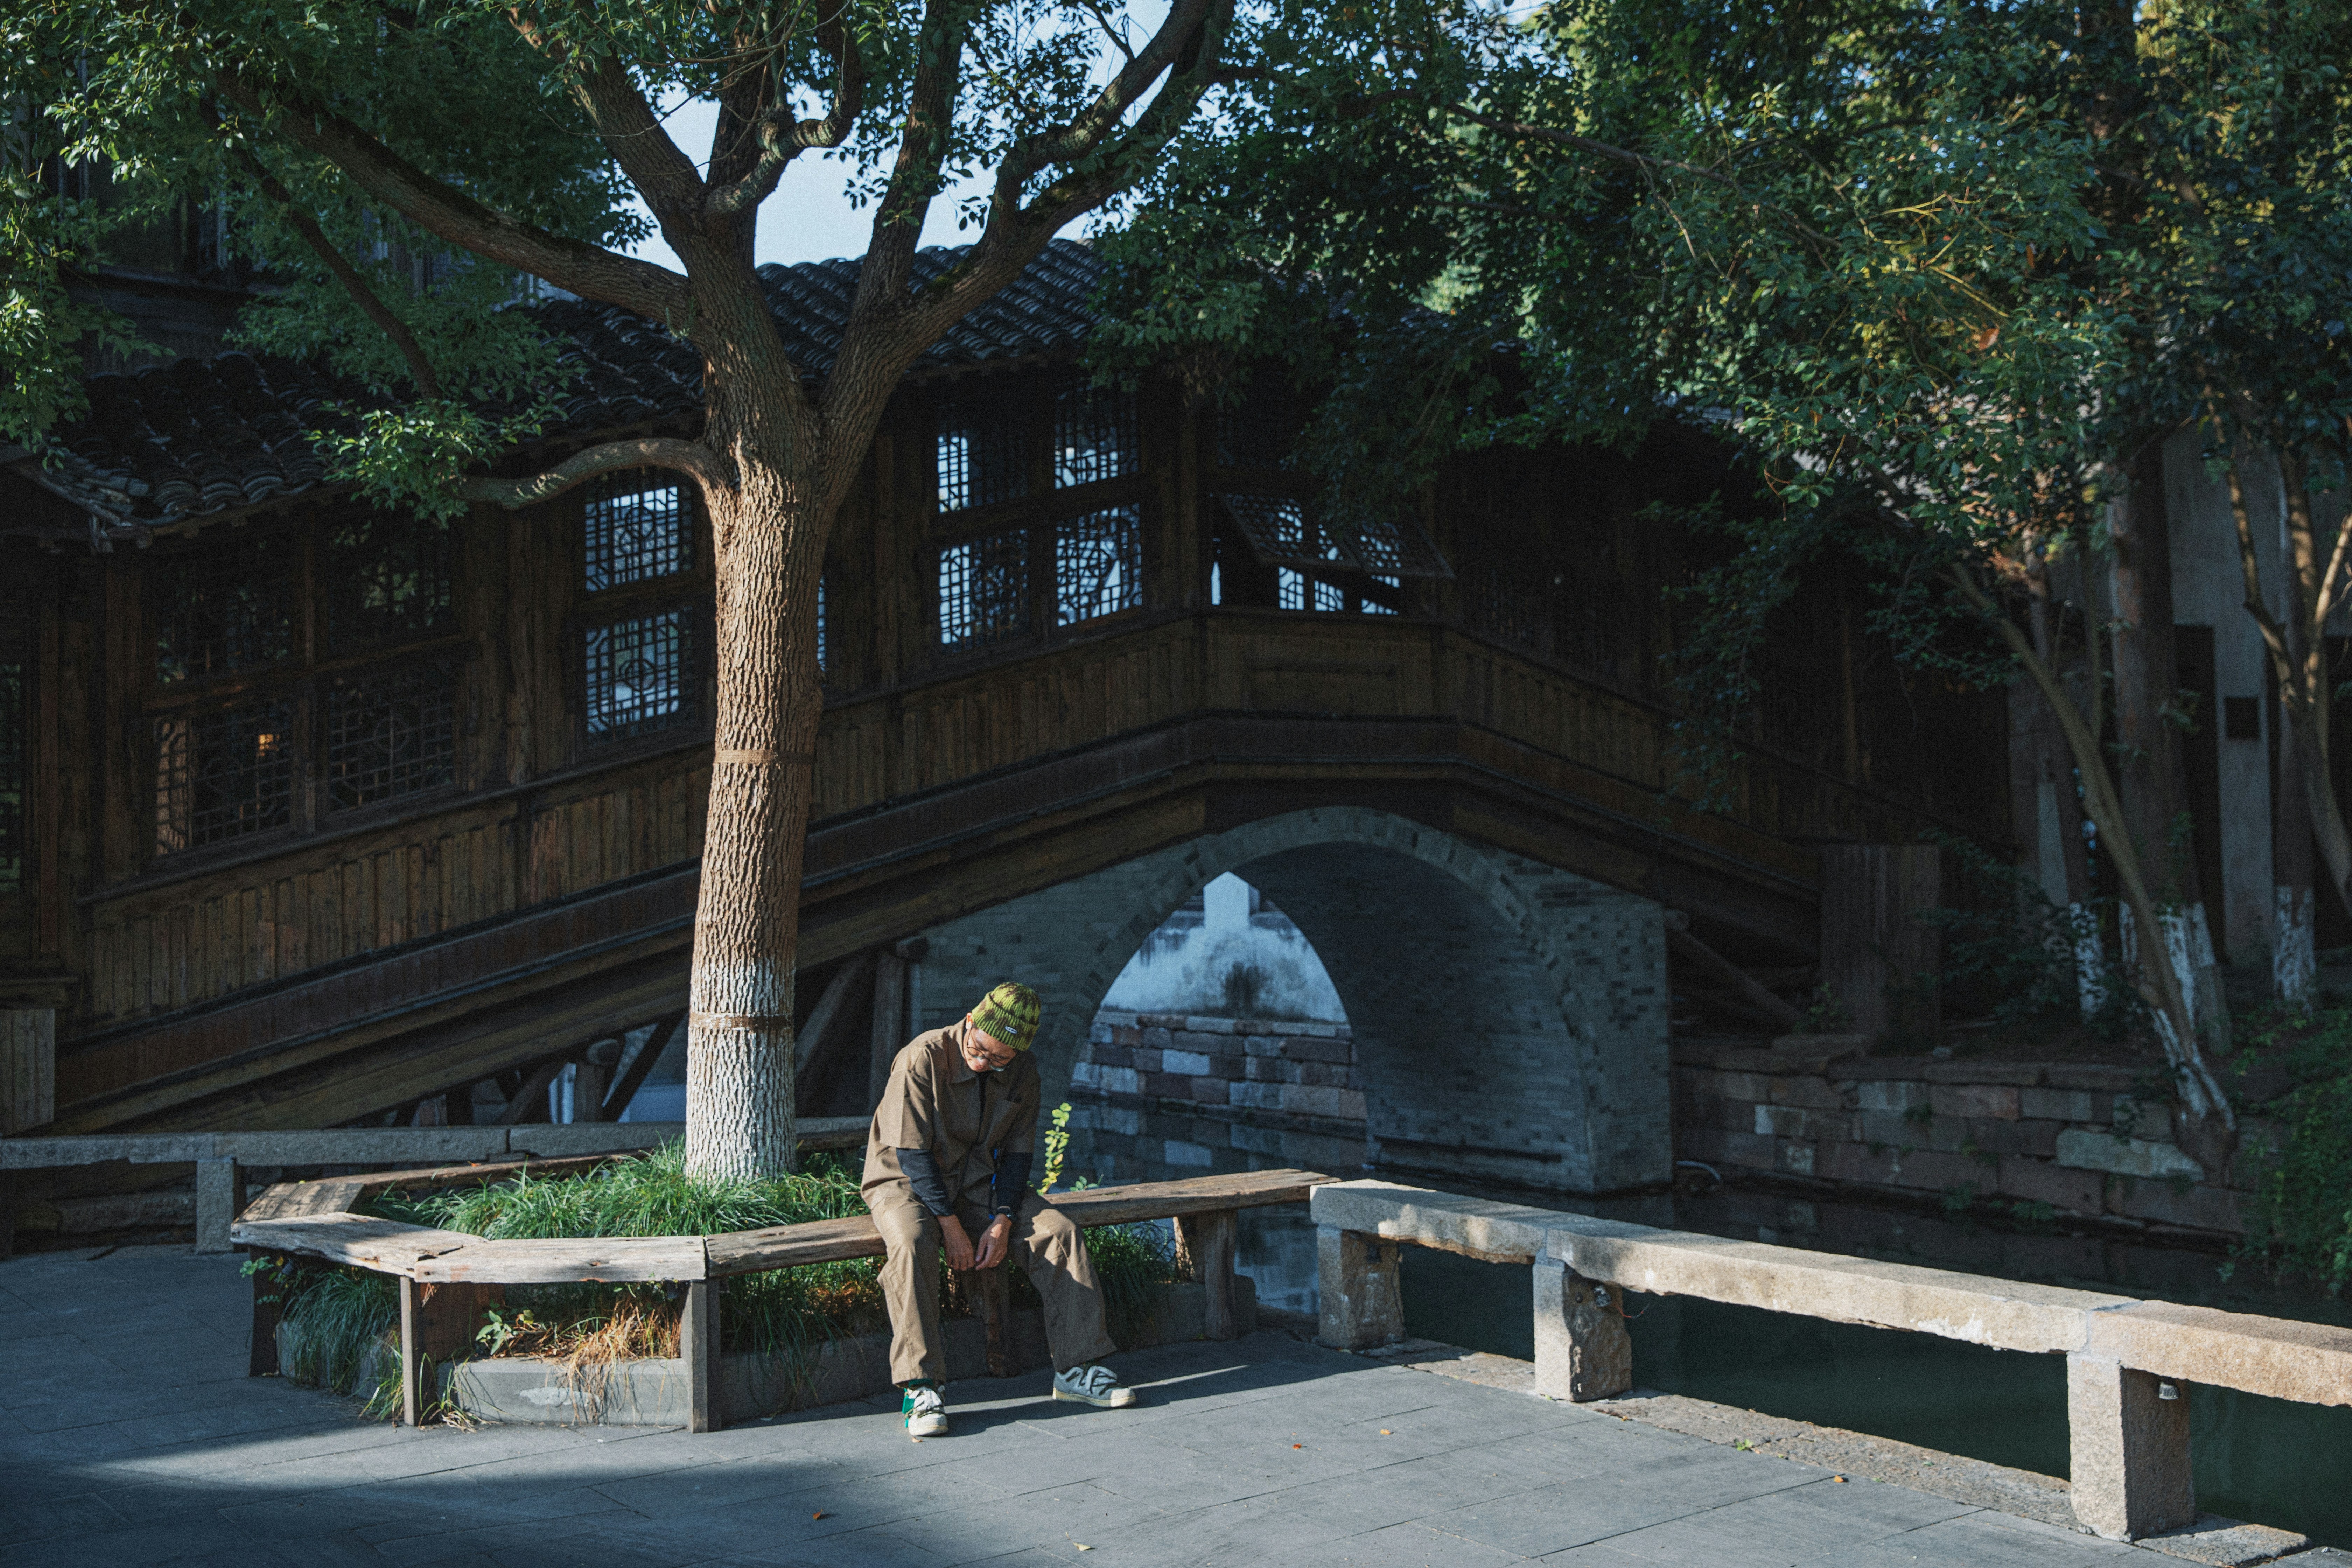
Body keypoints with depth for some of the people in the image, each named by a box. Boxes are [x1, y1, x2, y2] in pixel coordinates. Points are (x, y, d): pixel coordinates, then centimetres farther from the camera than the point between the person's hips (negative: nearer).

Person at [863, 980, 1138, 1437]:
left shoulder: (1022, 1075, -4)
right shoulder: (922, 1059, -20)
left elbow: (1017, 1153, 1)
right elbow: (912, 1154, -20)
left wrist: (1002, 1221, -14)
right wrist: (951, 1226, -23)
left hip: (981, 1184, 5)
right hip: (906, 1183, -5)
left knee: (1060, 1233, -16)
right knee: (910, 1243, -38)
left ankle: (1076, 1369, -9)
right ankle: (919, 1389, -35)